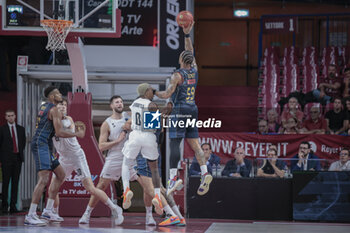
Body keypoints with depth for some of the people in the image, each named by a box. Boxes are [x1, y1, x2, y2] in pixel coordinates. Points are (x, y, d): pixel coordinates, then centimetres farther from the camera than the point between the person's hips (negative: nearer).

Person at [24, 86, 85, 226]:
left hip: (45, 146, 11)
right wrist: (77, 134, -4)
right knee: (44, 179, -19)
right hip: (40, 144, -11)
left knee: (61, 175, 15)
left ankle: (48, 210, 15)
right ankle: (30, 216, -23)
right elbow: (60, 133, -16)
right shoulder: (53, 110, -10)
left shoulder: (43, 107, 19)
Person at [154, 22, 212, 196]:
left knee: (174, 143, -9)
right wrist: (187, 35, 22)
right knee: (194, 143, 6)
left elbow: (167, 94, -12)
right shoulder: (194, 71, 9)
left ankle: (173, 177, -17)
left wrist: (153, 92, 4)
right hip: (193, 110, 7)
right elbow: (190, 52, 23)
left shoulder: (178, 75, -9)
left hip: (180, 111, -7)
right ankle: (204, 172, -6)